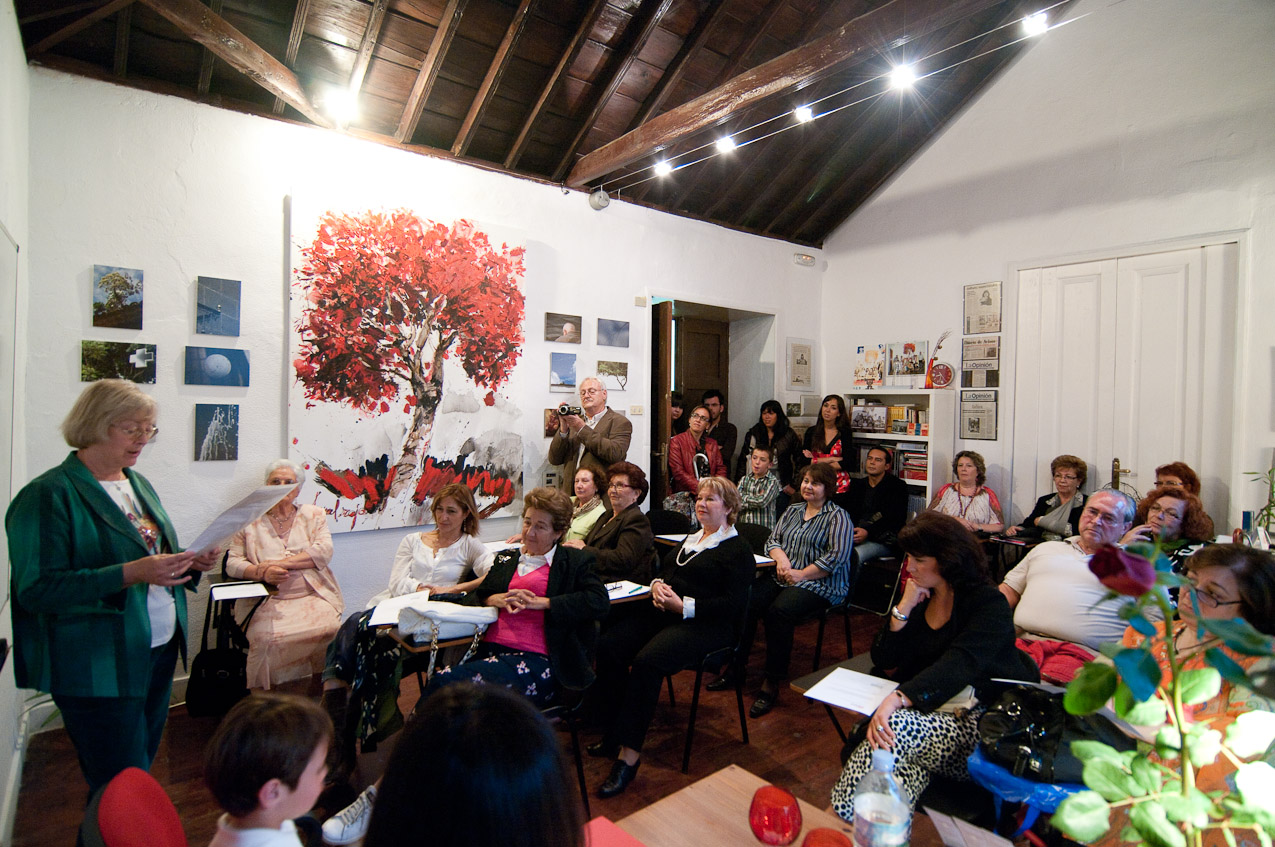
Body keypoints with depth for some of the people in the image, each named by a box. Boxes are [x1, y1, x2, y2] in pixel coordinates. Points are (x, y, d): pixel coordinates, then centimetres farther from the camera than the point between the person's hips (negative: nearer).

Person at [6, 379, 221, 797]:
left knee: (141, 771, 19)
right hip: (99, 670, -7)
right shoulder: (49, 495, -13)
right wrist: (132, 573, -29)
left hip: (159, 653, 7)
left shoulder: (138, 483, 11)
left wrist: (191, 562, 0)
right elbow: (36, 589, -18)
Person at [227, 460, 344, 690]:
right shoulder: (250, 521, 15)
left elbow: (324, 551, 0)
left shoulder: (313, 514, 14)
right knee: (267, 637, -29)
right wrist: (262, 573, -13)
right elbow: (233, 563, 7)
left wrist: (281, 563, -10)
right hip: (269, 600, 0)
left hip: (314, 596, 0)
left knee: (329, 630, -27)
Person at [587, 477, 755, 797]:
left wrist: (684, 606, -19)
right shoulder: (691, 539, 24)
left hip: (704, 623, -7)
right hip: (663, 611, 7)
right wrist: (657, 585, 0)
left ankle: (629, 753, -21)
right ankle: (612, 732, -5)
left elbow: (731, 603, -11)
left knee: (647, 660, -31)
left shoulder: (738, 550, 0)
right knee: (608, 645, -17)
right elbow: (664, 572, 25)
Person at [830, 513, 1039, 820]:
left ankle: (844, 818, -29)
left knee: (896, 727, -33)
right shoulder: (921, 597, 12)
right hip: (927, 711, 6)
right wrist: (904, 607, -6)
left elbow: (959, 665, -27)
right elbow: (883, 661, 6)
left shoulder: (990, 605, -8)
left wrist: (897, 698, -41)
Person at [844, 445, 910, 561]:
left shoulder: (897, 486, 6)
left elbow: (897, 520, -5)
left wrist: (868, 532, -17)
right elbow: (848, 512, 16)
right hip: (856, 536, 4)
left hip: (883, 542, -4)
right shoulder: (857, 484, 22)